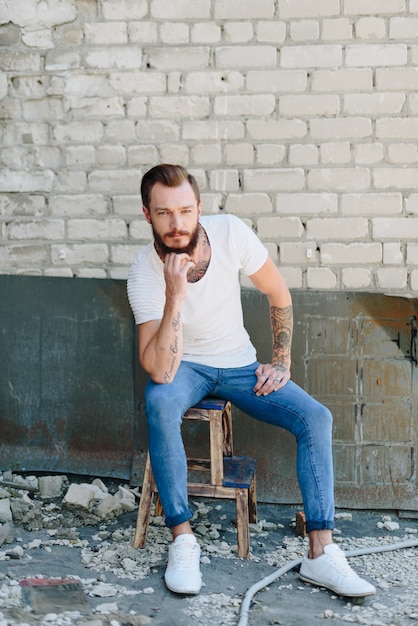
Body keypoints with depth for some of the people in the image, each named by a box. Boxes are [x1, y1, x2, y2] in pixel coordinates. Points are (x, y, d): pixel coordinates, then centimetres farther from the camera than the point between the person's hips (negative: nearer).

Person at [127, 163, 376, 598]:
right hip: (184, 366, -2)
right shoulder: (144, 273, -23)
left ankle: (320, 554, -14)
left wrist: (281, 362, -4)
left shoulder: (230, 232, -18)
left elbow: (278, 295, -1)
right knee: (159, 403, -37)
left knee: (316, 417, -18)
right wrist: (175, 295, -42)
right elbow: (160, 372, -33)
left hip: (239, 364, 3)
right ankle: (182, 539, -24)